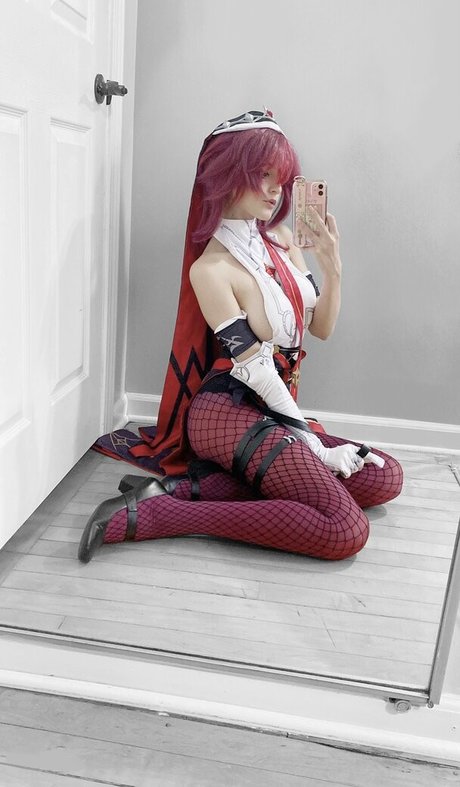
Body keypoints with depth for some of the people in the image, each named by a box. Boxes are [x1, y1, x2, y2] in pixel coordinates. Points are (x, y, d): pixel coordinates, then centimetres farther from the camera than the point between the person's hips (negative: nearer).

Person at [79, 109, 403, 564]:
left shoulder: (280, 239, 8)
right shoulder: (210, 269, -14)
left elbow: (321, 327, 10)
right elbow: (256, 371, -16)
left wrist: (332, 265, -8)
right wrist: (315, 446, -14)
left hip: (275, 413, 9)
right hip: (230, 413, -9)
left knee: (386, 479, -1)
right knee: (346, 531, -20)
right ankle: (152, 514, -20)